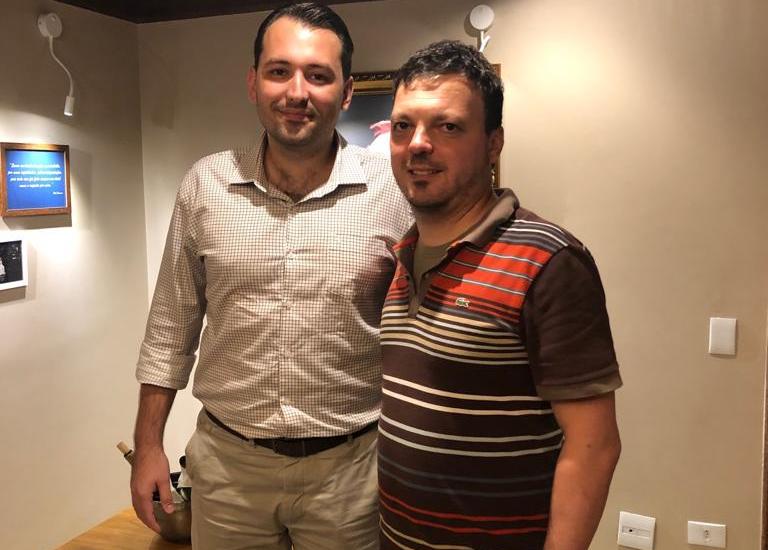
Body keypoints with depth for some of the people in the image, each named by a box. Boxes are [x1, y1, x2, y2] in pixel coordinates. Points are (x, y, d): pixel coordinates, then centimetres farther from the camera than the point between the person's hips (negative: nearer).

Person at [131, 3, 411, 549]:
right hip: (227, 462, 2)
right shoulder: (205, 183, -3)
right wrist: (148, 445, 6)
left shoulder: (394, 188, -10)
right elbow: (172, 324, 5)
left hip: (349, 468, -1)